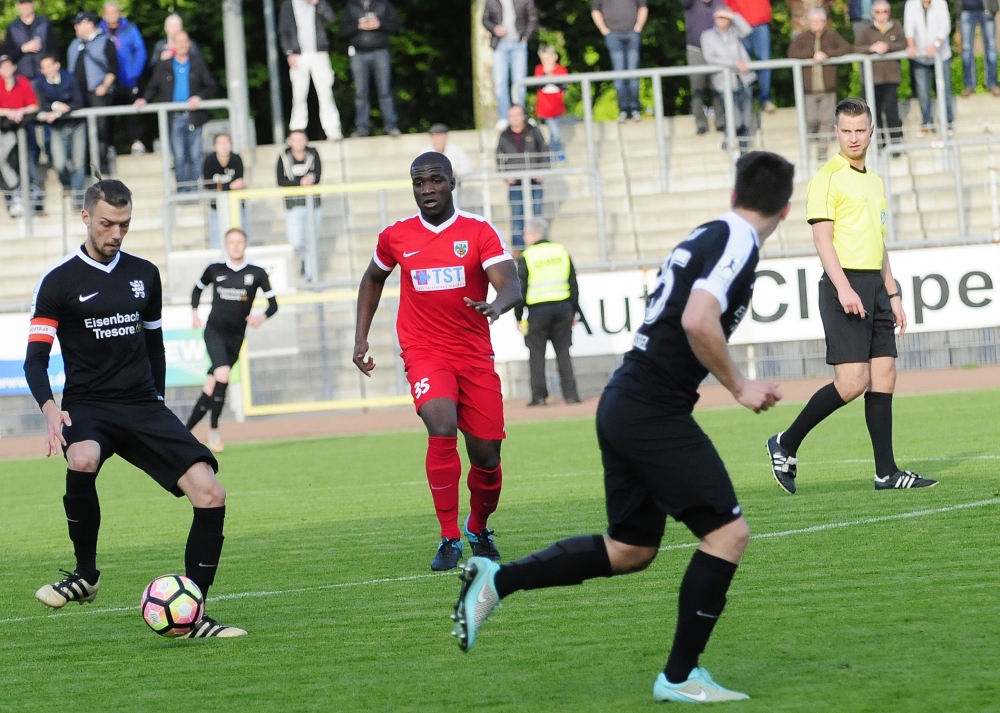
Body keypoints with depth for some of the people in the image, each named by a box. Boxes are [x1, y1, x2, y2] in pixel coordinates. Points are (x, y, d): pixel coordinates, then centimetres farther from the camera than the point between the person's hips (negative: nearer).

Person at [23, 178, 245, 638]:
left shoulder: (144, 275, 12)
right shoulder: (59, 281, -2)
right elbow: (35, 358, -6)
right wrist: (49, 408, -24)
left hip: (142, 406, 4)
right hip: (87, 405, -4)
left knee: (210, 495, -13)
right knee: (82, 460, -40)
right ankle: (85, 574, -18)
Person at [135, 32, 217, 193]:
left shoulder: (198, 64, 9)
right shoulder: (164, 65, 8)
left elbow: (212, 87, 7)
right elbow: (153, 87, 12)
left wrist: (199, 97, -10)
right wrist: (145, 99, -7)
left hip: (194, 117, 0)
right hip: (175, 118, 0)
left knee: (195, 157, 1)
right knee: (179, 158, -2)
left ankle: (194, 190, 5)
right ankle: (182, 191, 1)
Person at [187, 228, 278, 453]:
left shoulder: (257, 273, 0)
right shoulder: (215, 270, 2)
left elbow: (273, 304, 3)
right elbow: (197, 289, 21)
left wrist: (262, 317, -16)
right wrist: (194, 313, 9)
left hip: (236, 337, 2)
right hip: (214, 331, -2)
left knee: (212, 386, 3)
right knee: (223, 375, -24)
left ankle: (186, 430, 14)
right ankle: (214, 429, -14)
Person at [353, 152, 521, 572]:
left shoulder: (479, 232, -3)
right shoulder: (396, 236, 3)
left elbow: (511, 287, -15)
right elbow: (373, 279, 23)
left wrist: (497, 305, -38)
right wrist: (361, 337, 16)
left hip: (475, 356, 1)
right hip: (424, 353, -1)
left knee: (487, 455, 2)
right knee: (442, 430, -26)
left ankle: (478, 529, 33)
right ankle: (449, 539, -18)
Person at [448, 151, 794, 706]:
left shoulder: (707, 237, 17)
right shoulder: (738, 243, -12)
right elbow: (698, 321, -26)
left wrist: (737, 384, 22)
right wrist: (738, 387, -13)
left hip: (622, 405, 9)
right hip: (654, 412, -9)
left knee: (630, 549, 18)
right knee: (728, 531, -7)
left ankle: (496, 580, 17)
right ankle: (679, 677, -4)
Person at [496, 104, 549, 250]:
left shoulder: (533, 132, 4)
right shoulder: (504, 136, 6)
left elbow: (544, 152, 7)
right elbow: (499, 159, 11)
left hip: (534, 181, 0)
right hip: (515, 182, 0)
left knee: (536, 213, 3)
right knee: (516, 215, -4)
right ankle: (518, 247, 0)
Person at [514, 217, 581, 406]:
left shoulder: (526, 257, -5)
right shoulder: (561, 251, 7)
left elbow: (521, 289, -5)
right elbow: (573, 284, 10)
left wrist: (518, 316, 2)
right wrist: (574, 311, 16)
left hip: (538, 310, -4)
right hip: (563, 307, 4)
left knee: (537, 354, 3)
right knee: (563, 352, 8)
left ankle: (539, 395, -1)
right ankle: (570, 393, 4)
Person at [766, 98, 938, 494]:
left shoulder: (873, 180, 19)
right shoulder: (828, 178, -7)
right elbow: (823, 238, -14)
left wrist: (892, 294, 20)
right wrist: (843, 288, -24)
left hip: (874, 286, 8)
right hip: (846, 284, -8)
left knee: (884, 376, 3)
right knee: (852, 382, -14)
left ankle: (886, 472, 5)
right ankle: (786, 445, -1)